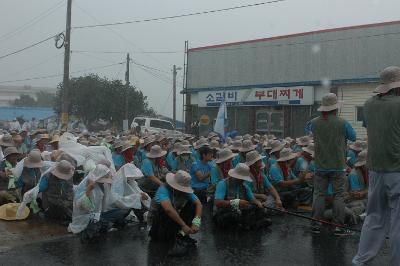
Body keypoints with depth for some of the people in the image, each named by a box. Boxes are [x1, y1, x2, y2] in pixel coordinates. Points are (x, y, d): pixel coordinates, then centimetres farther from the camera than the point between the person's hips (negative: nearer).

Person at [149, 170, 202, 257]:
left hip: (177, 218, 5)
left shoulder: (186, 191, -10)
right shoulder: (164, 189, -27)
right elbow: (168, 209, -42)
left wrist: (196, 223, -34)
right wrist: (184, 225, -44)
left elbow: (199, 204, -18)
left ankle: (182, 235, -21)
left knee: (191, 205, -13)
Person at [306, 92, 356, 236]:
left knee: (319, 194, 9)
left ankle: (316, 224, 11)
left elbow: (307, 129, 21)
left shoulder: (315, 123, -2)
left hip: (320, 166, 3)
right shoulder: (342, 123, -10)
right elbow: (353, 138, 4)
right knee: (338, 195, 4)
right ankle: (339, 226, 6)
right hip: (338, 166, -2)